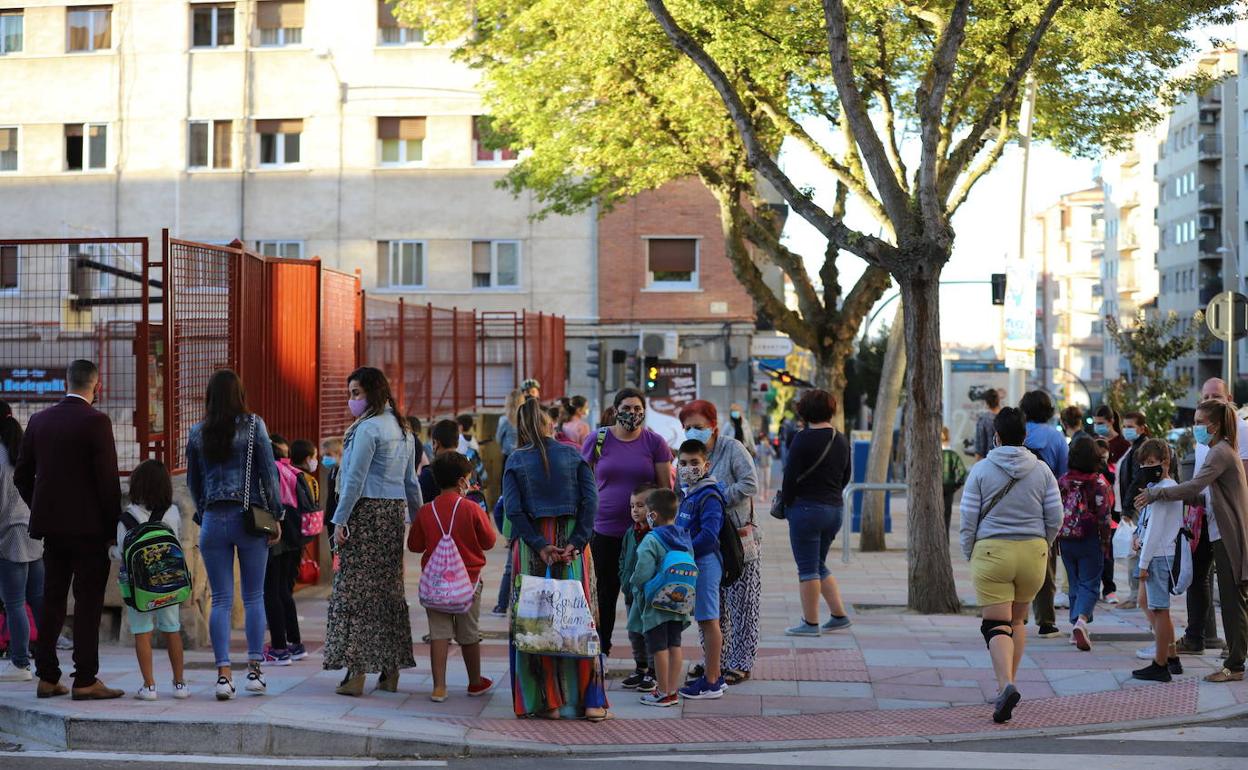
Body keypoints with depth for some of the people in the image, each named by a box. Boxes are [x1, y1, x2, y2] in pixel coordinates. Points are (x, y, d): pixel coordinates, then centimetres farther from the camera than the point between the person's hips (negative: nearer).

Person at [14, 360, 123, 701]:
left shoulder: (39, 420, 7)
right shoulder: (96, 422, -12)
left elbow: (22, 475, 10)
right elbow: (107, 478, -14)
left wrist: (42, 509, 18)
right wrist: (114, 524, -6)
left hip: (51, 527, 6)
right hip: (89, 527, -6)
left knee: (52, 602, 11)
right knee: (88, 603, -2)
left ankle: (47, 678, 15)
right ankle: (85, 681, -2)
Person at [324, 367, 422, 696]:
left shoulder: (368, 428, -12)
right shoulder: (402, 429, 15)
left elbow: (355, 479, -16)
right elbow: (411, 481, 19)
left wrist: (340, 520, -14)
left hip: (367, 510, -8)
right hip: (395, 510, 9)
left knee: (356, 589, -6)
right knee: (390, 588, 11)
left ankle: (356, 672, -8)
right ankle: (391, 670, 14)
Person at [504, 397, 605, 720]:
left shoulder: (516, 461, 2)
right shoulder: (573, 455, 4)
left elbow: (513, 509, -9)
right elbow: (590, 501, -6)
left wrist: (540, 546, -11)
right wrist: (577, 542, -10)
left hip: (532, 546, -1)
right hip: (573, 541, 1)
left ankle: (547, 701, 3)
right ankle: (590, 700, 4)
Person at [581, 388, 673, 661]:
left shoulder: (654, 442, -1)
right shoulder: (598, 439, 0)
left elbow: (665, 487, 2)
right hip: (604, 530, 1)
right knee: (604, 593, 9)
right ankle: (599, 652, 22)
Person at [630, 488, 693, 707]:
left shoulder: (651, 540, -16)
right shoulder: (685, 538, 6)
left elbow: (642, 574, -21)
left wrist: (634, 585, -1)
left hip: (656, 604, -7)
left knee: (659, 647, 1)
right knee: (674, 645, 12)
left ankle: (663, 693, 6)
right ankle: (673, 690, 17)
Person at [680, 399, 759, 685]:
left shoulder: (733, 449, -9)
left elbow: (750, 484, -18)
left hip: (739, 537, -6)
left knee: (741, 604, 0)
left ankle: (740, 664, 6)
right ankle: (715, 660, 21)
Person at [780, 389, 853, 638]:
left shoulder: (804, 439, -14)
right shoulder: (841, 440, 8)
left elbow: (791, 476, -13)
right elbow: (846, 476, 15)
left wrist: (786, 501, 1)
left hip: (807, 508, -7)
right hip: (836, 508, 7)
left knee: (807, 568, 0)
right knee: (819, 564, 19)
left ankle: (810, 623, 3)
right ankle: (839, 615, 15)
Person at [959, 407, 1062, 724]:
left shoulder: (981, 471, -4)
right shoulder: (1042, 471, 3)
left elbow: (968, 521, -4)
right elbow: (1055, 519, 2)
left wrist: (971, 556, 9)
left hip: (992, 553, -3)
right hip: (1033, 552, 3)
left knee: (996, 624, -3)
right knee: (1018, 619, 20)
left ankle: (1006, 685, -23)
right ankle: (1008, 682, 23)